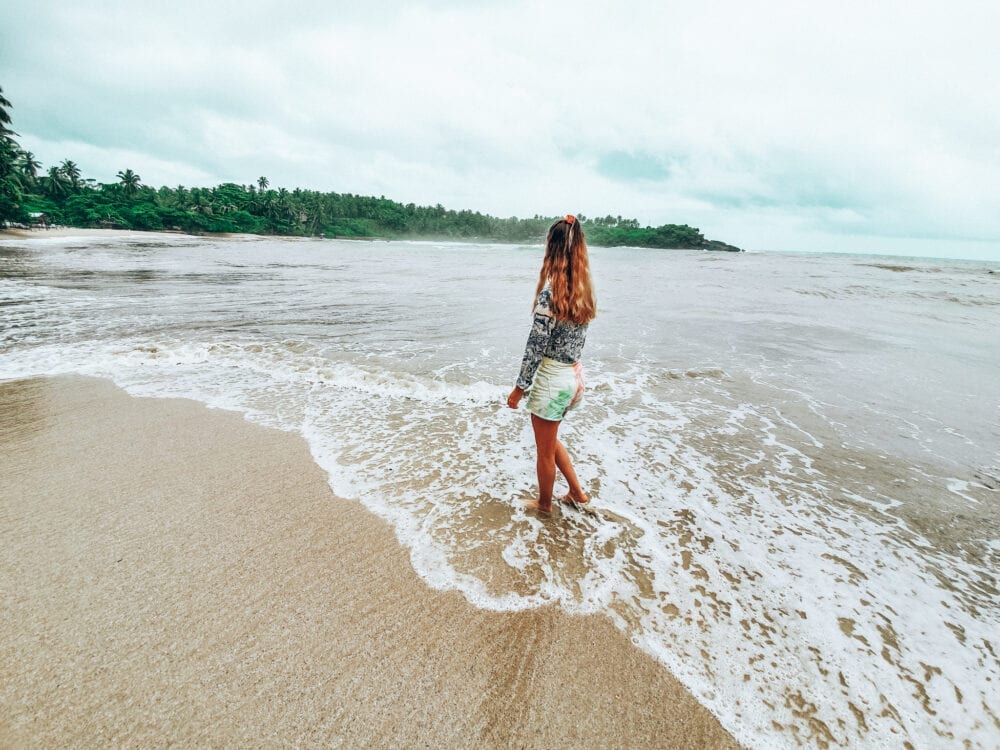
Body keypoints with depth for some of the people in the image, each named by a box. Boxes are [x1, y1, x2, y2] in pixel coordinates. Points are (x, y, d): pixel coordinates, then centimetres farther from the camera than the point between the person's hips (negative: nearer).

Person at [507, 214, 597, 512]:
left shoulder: (550, 292, -22)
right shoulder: (584, 291, 2)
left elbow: (536, 347, -19)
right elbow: (576, 340, 9)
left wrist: (520, 387, -10)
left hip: (552, 379, -8)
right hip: (575, 376, 8)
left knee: (545, 450, 14)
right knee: (550, 440, 28)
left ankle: (544, 504, 36)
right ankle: (577, 492, 38)